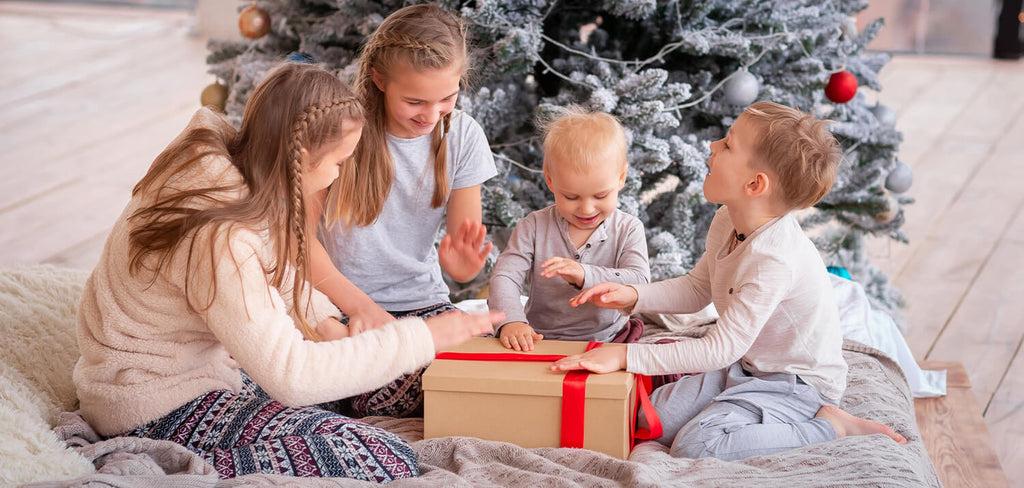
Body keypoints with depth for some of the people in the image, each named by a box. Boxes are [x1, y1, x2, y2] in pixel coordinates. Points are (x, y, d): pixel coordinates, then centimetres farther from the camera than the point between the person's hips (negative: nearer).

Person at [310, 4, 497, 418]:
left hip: (423, 302, 4)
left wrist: (461, 263, -24)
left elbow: (464, 242, 3)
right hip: (340, 304, -4)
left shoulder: (463, 136, 0)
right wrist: (359, 305, -27)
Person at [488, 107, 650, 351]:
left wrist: (586, 276, -31)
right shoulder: (534, 227, 1)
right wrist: (511, 321, -29)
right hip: (540, 342, 0)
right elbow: (504, 277, -8)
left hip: (608, 341, 1)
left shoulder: (628, 230, 1)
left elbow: (639, 282, -13)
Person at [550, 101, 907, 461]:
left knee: (695, 445, -27)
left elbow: (720, 350, -29)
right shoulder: (728, 222, -2)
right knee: (654, 418, -7)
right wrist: (634, 296, -4)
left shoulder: (774, 260, -31)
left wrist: (625, 356, -29)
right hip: (745, 365, 8)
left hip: (796, 385, -8)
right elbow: (696, 289, 14)